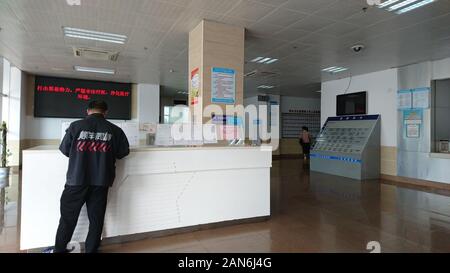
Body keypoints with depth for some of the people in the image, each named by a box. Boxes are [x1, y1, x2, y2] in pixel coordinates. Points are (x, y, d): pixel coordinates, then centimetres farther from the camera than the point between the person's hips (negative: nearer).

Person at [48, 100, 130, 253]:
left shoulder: (76, 126, -3)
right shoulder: (114, 130, -2)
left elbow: (64, 149, 4)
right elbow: (123, 152, 4)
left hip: (77, 180, 0)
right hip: (101, 181, 0)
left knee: (68, 217, 14)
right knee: (96, 218, 11)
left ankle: (59, 250, 27)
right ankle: (91, 250, 20)